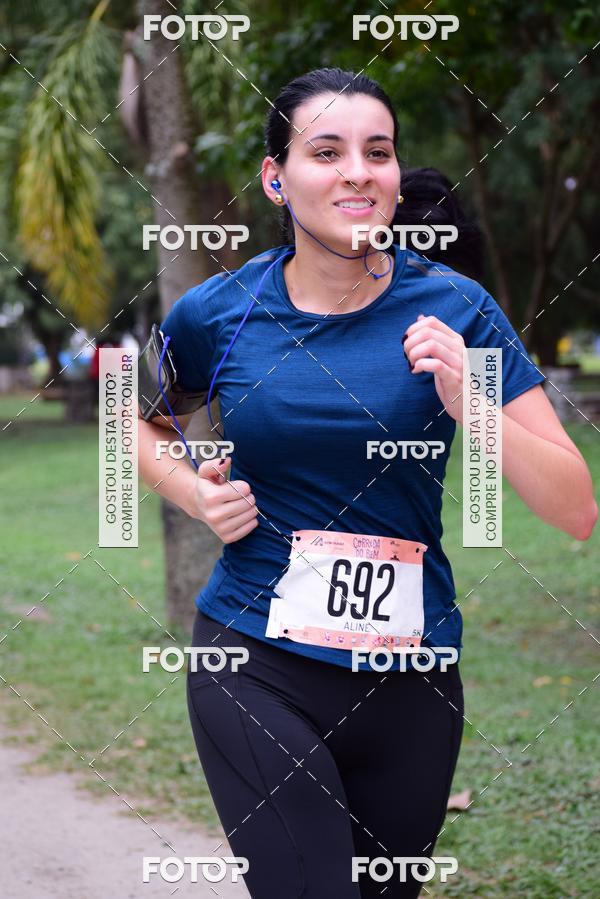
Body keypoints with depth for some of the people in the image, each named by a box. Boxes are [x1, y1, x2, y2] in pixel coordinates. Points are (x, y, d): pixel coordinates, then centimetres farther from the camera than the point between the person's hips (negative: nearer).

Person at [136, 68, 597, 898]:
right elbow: (143, 424, 19)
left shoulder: (454, 309, -5)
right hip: (257, 668, -1)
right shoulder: (216, 313, -3)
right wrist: (195, 494, -1)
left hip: (408, 675, 2)